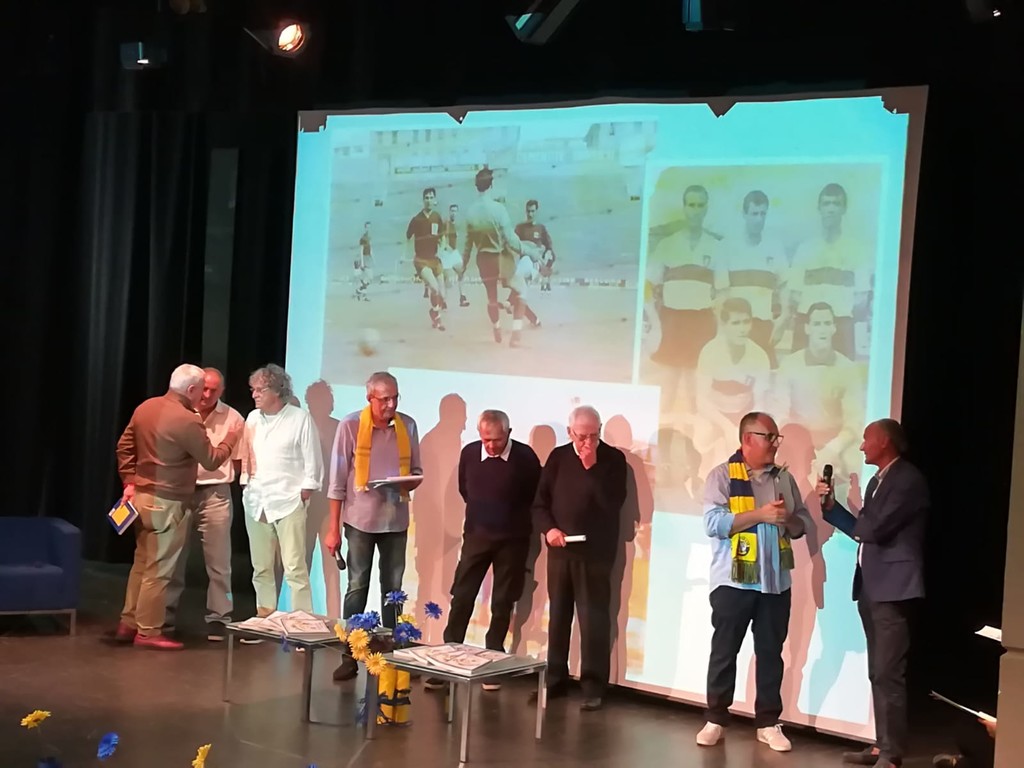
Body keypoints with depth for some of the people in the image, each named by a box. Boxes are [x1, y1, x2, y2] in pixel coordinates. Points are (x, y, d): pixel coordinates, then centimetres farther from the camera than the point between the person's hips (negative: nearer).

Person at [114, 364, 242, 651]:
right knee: (158, 570, 0)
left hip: (142, 496, 8)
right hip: (167, 504, -8)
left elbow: (124, 447, 10)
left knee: (142, 562, 17)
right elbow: (211, 461, -9)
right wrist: (231, 438, 6)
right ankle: (148, 632, 5)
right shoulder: (187, 421, -19)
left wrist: (129, 481, 13)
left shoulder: (146, 407, 5)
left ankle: (128, 624, 23)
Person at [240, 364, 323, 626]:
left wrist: (304, 493, -7)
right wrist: (245, 484, 8)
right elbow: (245, 456, 18)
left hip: (288, 503, -6)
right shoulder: (252, 418, 12)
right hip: (256, 502, 6)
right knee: (261, 568, 10)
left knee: (295, 568, -9)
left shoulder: (300, 419, -5)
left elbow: (313, 462, -5)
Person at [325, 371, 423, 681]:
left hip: (396, 518, 3)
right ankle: (350, 655, 9)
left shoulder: (407, 426, 1)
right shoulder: (350, 425, -9)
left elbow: (416, 469, 10)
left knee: (393, 588, 9)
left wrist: (412, 481, -16)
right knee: (357, 587, 3)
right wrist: (333, 528, -7)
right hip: (360, 518, -3)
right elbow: (338, 479, -6)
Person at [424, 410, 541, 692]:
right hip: (477, 535, 2)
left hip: (512, 539, -1)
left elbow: (537, 495, 0)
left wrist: (511, 517, 7)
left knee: (502, 603, 5)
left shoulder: (525, 457, -15)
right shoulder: (469, 453, -8)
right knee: (461, 598, 0)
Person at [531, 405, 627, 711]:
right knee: (558, 615, 10)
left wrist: (591, 467, -19)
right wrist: (548, 528, -8)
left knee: (593, 618, -4)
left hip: (595, 553, -4)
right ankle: (555, 679, 20)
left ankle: (593, 687, 2)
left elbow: (613, 503, -15)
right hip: (560, 549, 4)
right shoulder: (558, 457, 7)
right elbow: (540, 501, 9)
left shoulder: (613, 459, -3)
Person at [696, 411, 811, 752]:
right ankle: (716, 720, 13)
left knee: (771, 653, 9)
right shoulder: (723, 475, -5)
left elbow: (804, 523, 11)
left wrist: (788, 520, -12)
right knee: (724, 651, 4)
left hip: (776, 581, 4)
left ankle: (768, 723, 17)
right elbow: (713, 522, -16)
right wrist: (760, 514, -19)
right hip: (734, 581, -4)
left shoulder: (784, 478, 10)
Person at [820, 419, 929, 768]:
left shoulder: (909, 479, -12)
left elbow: (875, 528, -20)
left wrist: (856, 518, 1)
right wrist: (832, 505, 6)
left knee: (889, 673, -10)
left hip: (893, 587, -10)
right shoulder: (877, 480, 17)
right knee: (878, 673, 13)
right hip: (871, 585, 10)